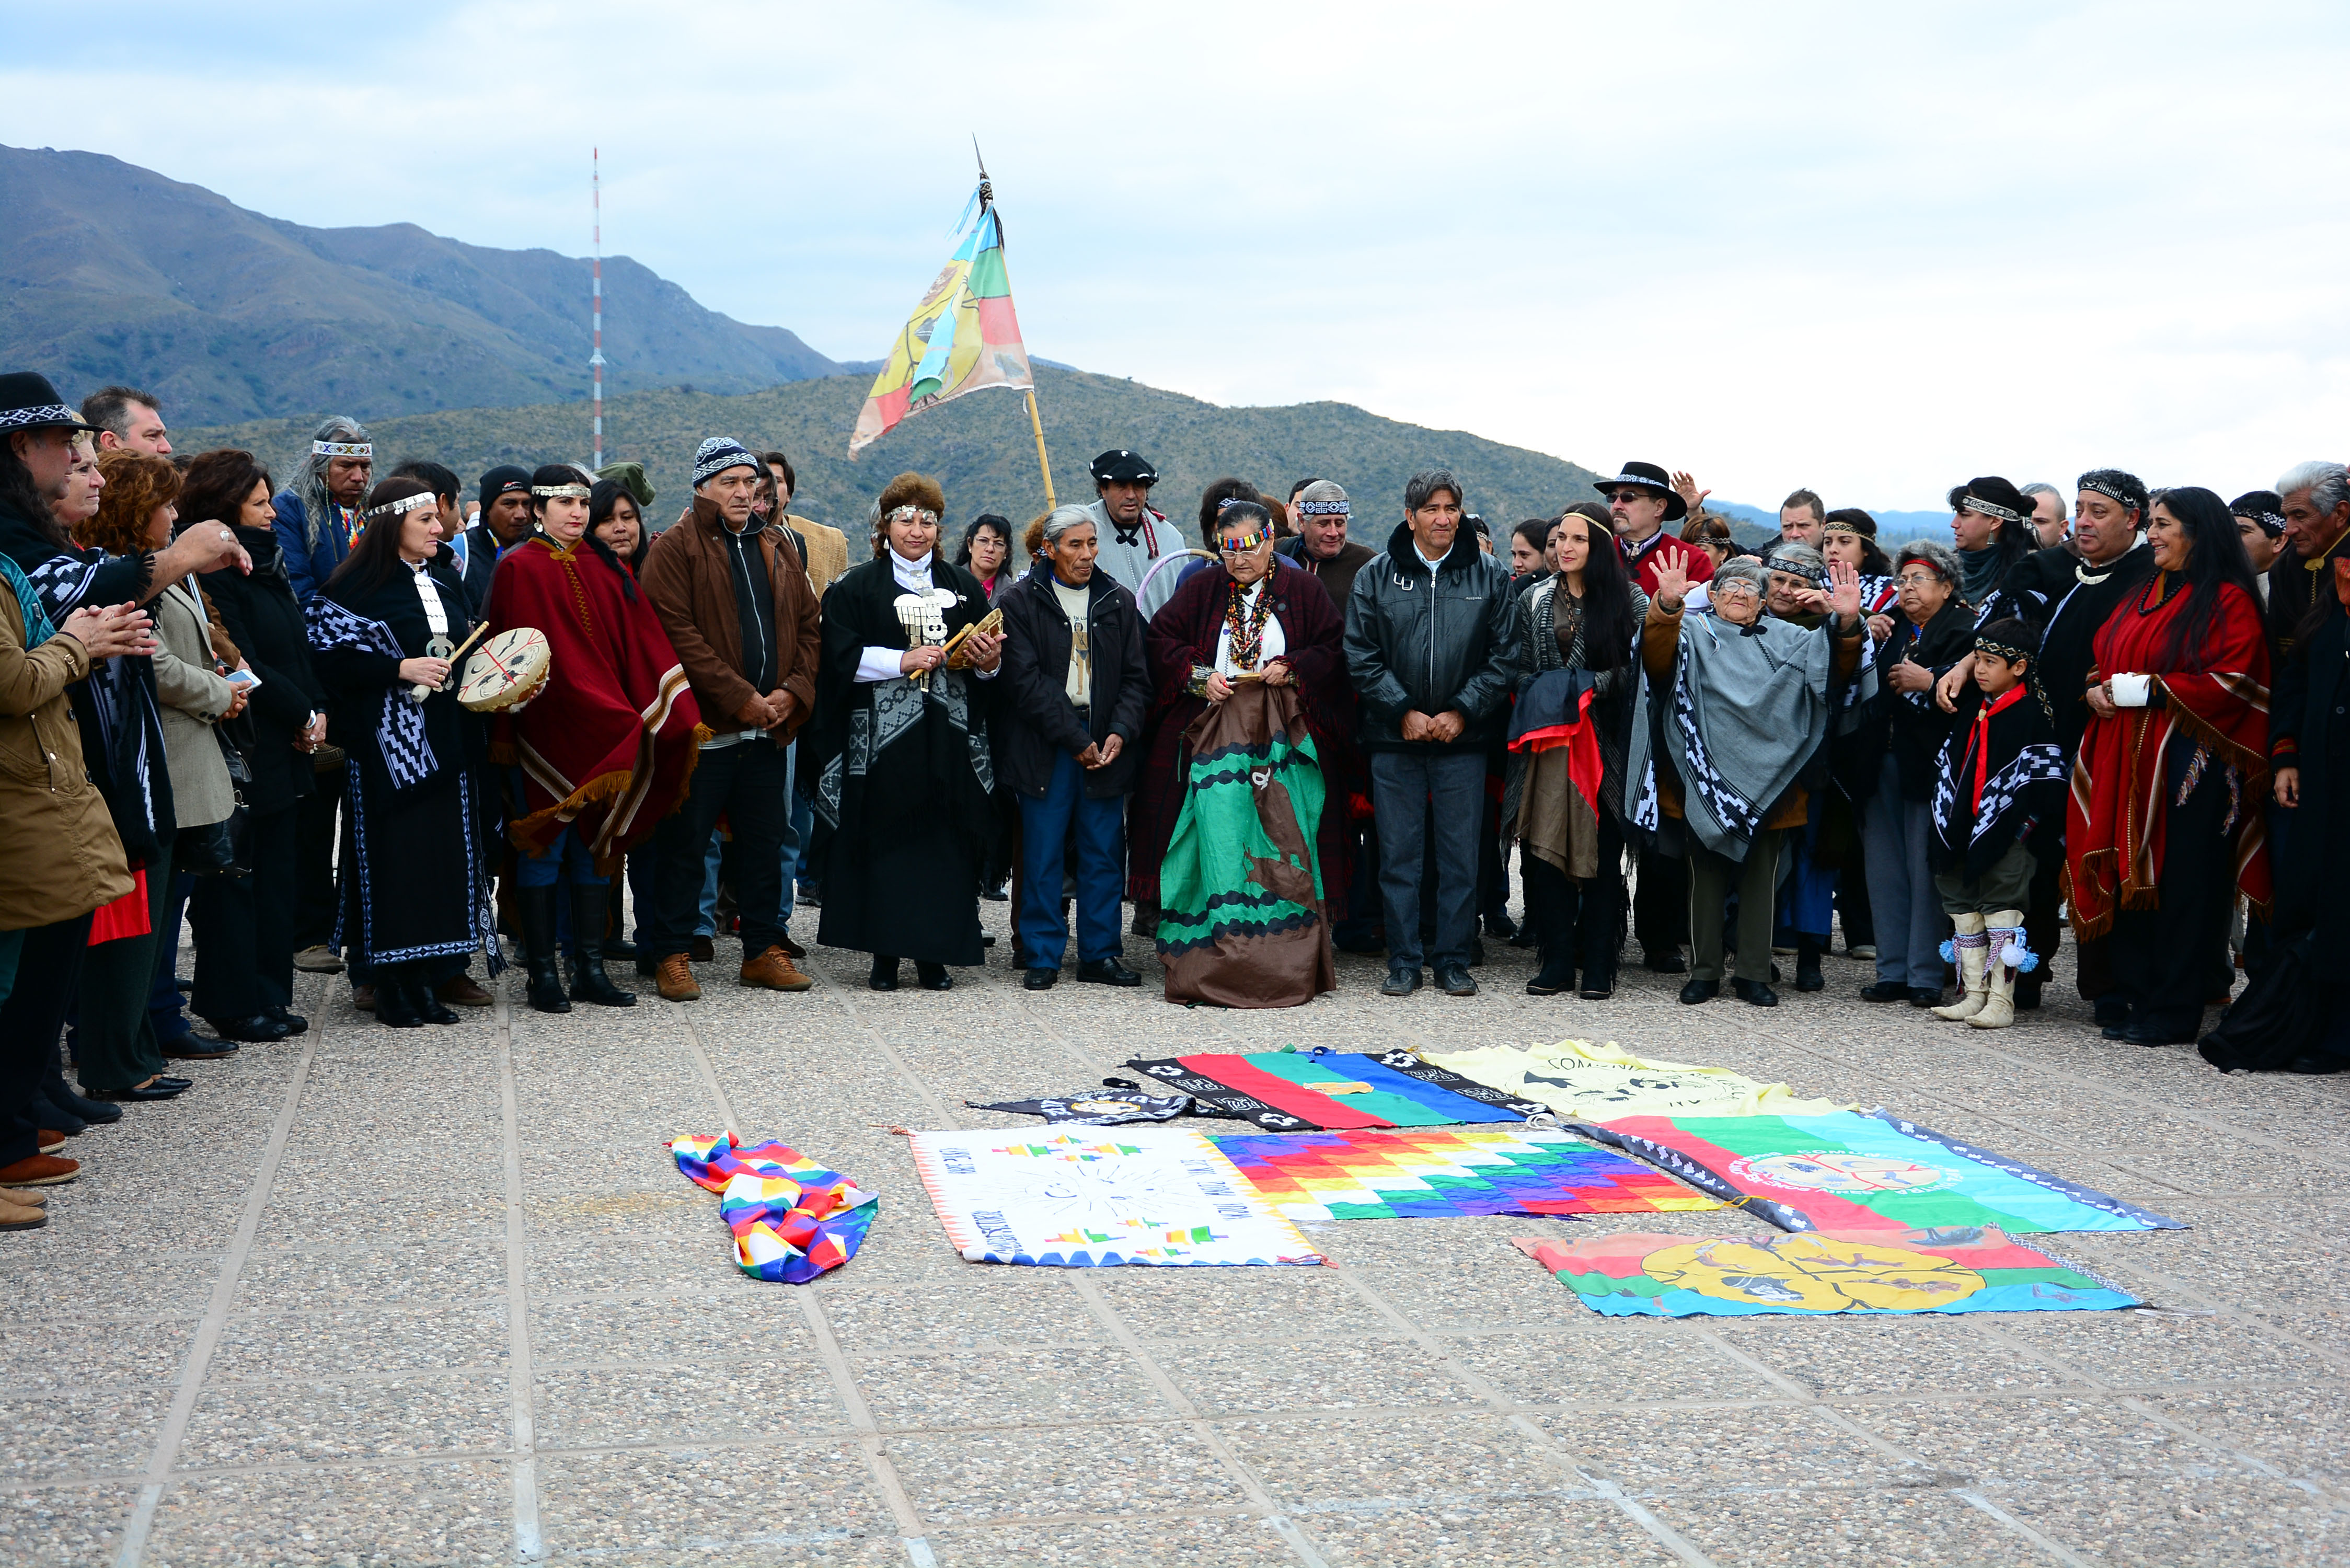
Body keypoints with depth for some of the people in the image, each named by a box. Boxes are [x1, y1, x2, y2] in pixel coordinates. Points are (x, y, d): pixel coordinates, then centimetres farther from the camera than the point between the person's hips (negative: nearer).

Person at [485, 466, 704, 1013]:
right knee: (543, 849, 1)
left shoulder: (606, 568, 11)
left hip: (604, 736, 5)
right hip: (545, 732, -5)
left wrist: (677, 715, -5)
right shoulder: (519, 569, -4)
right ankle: (542, 974, 6)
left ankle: (591, 969, 14)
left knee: (593, 846, 8)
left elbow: (641, 641, 5)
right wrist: (505, 735, -16)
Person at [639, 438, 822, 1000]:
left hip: (770, 728, 6)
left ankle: (764, 949, 20)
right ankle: (672, 956, 9)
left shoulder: (779, 548, 15)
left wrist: (794, 690, -3)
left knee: (765, 843, 11)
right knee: (685, 846, 1)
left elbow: (808, 624, 14)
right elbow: (679, 634, -13)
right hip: (703, 726, -5)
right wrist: (740, 699, -17)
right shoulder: (674, 549, -4)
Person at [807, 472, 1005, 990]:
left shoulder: (963, 587, 14)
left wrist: (989, 662, -8)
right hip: (882, 738, -2)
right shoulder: (856, 588, 6)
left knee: (946, 843, -1)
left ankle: (934, 955, 5)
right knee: (886, 842, -4)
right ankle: (884, 956, 3)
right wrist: (903, 661, -14)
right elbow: (841, 657, -5)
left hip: (950, 742, 2)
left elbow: (992, 659, 14)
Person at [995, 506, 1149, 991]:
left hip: (1105, 738, 3)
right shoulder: (1021, 601, 0)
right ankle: (1042, 956, 7)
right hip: (1043, 745, -3)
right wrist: (1074, 739, -13)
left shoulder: (1119, 603, 12)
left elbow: (1136, 677, 9)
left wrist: (1121, 732, -8)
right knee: (1043, 853, -1)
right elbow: (1026, 679, -8)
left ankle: (1100, 954, 12)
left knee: (1104, 852, 4)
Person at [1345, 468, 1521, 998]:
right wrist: (1404, 711, -8)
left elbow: (1505, 657, 2)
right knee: (1399, 854, 3)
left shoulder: (1489, 575, 4)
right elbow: (1361, 658, 1)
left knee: (1460, 855, 3)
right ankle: (1403, 963, 11)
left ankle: (1454, 961, 13)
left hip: (1463, 738, 0)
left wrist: (1462, 712, -8)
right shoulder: (1376, 575, 3)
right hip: (1394, 740, 0)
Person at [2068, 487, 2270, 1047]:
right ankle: (2139, 1001, 12)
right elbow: (2105, 660, 23)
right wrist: (2100, 690, 0)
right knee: (2132, 877, 5)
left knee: (2182, 883, -3)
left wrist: (2142, 690, -14)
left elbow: (2230, 684, -14)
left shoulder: (2228, 601, -5)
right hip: (2129, 760, 7)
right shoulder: (2143, 597, 18)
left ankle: (2173, 1013, 3)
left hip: (2190, 764, -7)